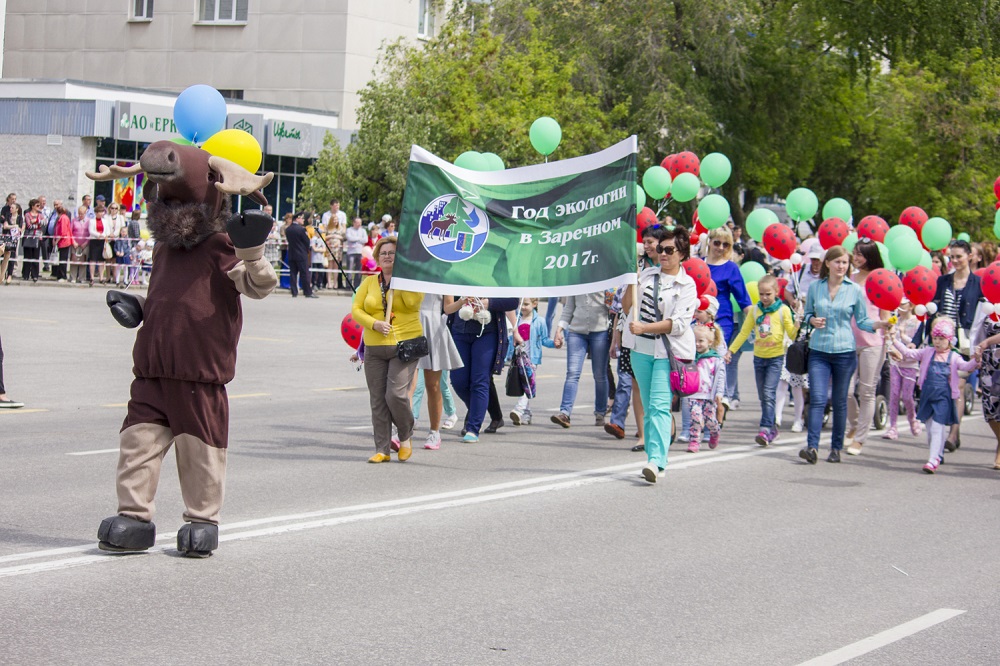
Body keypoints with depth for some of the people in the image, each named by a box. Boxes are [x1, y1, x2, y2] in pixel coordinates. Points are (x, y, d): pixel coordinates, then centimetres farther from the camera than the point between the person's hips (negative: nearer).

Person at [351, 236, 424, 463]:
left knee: (396, 394, -16)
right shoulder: (369, 282, 12)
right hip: (374, 348, 4)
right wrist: (375, 324, -11)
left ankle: (405, 437, 10)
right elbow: (356, 309, 6)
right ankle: (382, 450, 8)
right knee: (378, 400, 2)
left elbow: (413, 301, -17)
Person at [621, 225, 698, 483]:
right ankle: (654, 461, 16)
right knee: (648, 408, 9)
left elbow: (678, 324, -11)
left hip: (669, 351, -5)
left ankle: (656, 460, -27)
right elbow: (627, 307, 13)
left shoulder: (687, 284, -2)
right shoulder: (647, 274, 12)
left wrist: (643, 327, -18)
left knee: (659, 406, -18)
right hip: (641, 348, 5)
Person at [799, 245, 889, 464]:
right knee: (817, 399, -11)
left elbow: (862, 321, 6)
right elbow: (807, 313, 17)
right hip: (819, 351, 0)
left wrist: (877, 325, -14)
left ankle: (836, 448, 17)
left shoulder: (855, 290, 1)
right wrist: (812, 320, -6)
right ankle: (812, 446, -17)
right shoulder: (815, 287, 4)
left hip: (845, 351, 0)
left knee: (840, 401, 7)